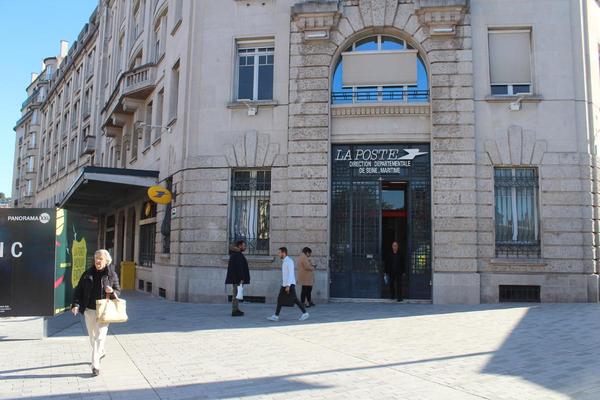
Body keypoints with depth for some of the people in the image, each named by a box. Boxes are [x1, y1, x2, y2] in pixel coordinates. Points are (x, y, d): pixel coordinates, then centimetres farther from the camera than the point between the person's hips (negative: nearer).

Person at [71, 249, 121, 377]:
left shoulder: (112, 275, -3)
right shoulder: (88, 274, 2)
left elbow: (118, 291, 3)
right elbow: (79, 290, 2)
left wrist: (112, 292, -20)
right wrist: (76, 304, -11)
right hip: (89, 310, 4)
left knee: (99, 337, -8)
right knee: (92, 336, 18)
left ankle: (95, 365, -5)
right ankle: (100, 353, 44)